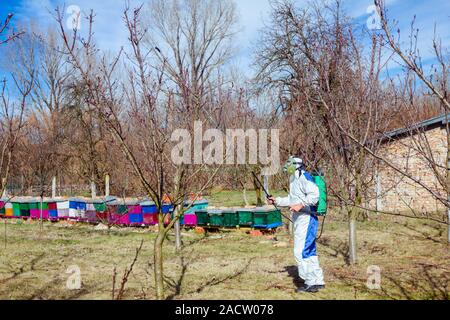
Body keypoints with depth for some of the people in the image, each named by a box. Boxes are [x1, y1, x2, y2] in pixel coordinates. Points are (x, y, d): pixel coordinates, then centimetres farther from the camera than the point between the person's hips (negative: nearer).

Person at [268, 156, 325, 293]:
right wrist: (277, 201, 26)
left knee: (301, 252, -10)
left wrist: (301, 205, -27)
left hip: (306, 220, -10)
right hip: (300, 221, 10)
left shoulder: (303, 176, -12)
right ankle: (317, 282, 20)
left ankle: (312, 282, -2)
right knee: (308, 252, 13)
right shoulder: (295, 180, 19)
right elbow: (292, 199, 30)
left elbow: (314, 194, -24)